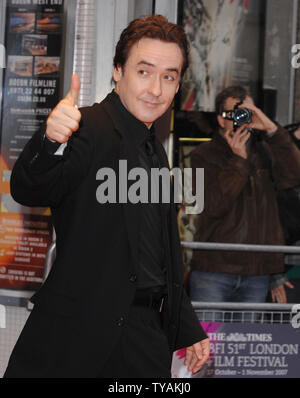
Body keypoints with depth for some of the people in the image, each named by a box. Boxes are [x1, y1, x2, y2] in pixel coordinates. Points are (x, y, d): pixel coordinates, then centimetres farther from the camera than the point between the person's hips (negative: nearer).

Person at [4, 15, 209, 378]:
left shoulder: (154, 150, 17)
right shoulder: (88, 129, -10)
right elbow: (28, 191, -28)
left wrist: (188, 330, 23)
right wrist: (52, 142, -48)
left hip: (148, 334, 7)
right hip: (82, 333, -7)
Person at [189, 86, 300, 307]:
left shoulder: (264, 151, 12)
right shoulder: (204, 155, 2)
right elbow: (214, 206, -11)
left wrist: (272, 130, -15)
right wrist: (238, 160, -14)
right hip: (213, 269, -3)